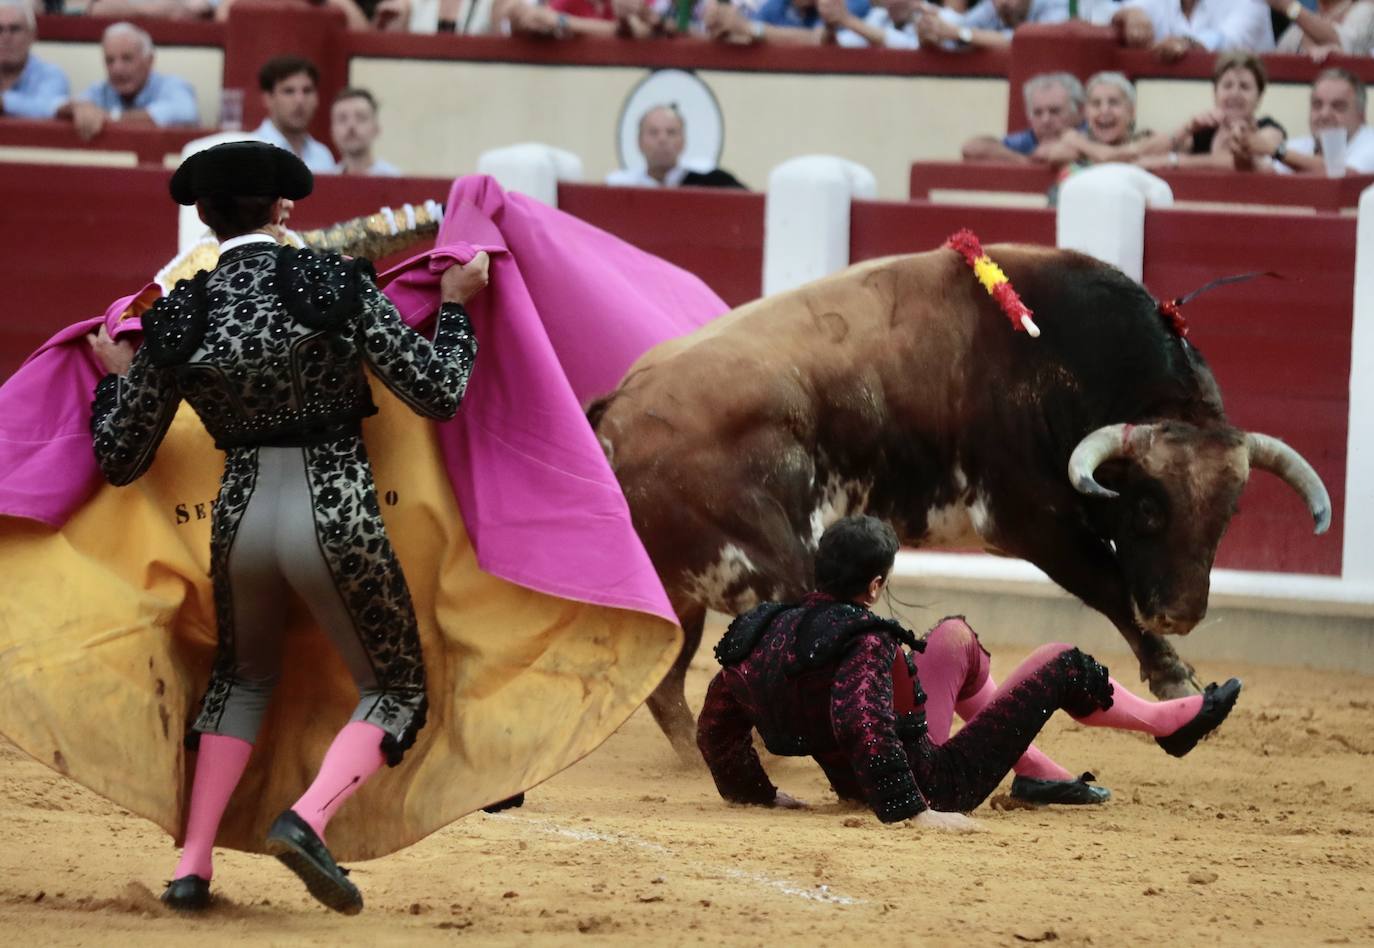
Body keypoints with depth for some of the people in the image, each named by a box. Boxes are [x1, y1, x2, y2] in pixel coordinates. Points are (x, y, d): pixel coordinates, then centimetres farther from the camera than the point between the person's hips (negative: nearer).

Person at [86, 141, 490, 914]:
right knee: (396, 692, 14)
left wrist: (117, 377, 25)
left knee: (244, 677, 29)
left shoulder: (177, 318, -1)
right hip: (337, 517, -3)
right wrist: (457, 304, 8)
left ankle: (194, 864, 17)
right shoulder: (339, 285, -9)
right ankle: (308, 820, -14)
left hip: (241, 518, 3)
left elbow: (120, 458, 7)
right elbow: (439, 392, -7)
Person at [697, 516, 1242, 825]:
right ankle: (1170, 722, 29)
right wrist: (914, 811, -41)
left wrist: (755, 792, 16)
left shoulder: (762, 633, -6)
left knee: (955, 637, 27)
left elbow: (715, 727, 3)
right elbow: (863, 727, -44)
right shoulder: (863, 642, -29)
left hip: (854, 786, 9)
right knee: (1061, 667, 4)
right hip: (930, 785, -9)